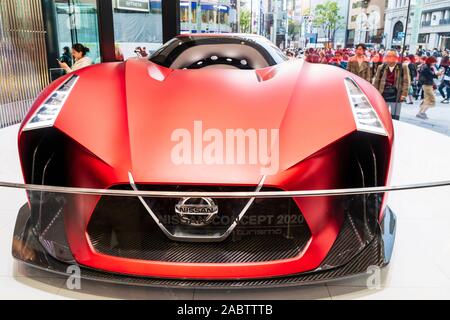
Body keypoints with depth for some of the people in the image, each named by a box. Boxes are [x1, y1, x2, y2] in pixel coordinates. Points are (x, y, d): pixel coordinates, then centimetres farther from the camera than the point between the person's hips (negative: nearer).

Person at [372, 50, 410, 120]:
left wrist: (404, 94, -8)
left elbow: (406, 81, -1)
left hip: (396, 95, -2)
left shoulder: (403, 67, 0)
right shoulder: (381, 67, 6)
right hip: (383, 94, 2)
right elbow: (376, 81, 10)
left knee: (395, 117, 2)